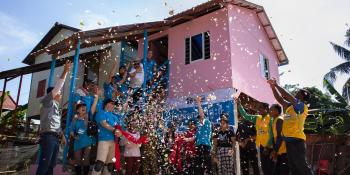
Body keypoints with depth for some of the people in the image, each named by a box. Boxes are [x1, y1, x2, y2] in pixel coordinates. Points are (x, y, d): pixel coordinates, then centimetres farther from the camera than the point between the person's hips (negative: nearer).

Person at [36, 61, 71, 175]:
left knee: (51, 165, 7)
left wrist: (62, 135, 22)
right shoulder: (48, 102, 2)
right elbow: (57, 87, -10)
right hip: (48, 137, -9)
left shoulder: (55, 107, 25)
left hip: (55, 138, 9)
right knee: (44, 165, -12)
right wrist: (65, 72, -13)